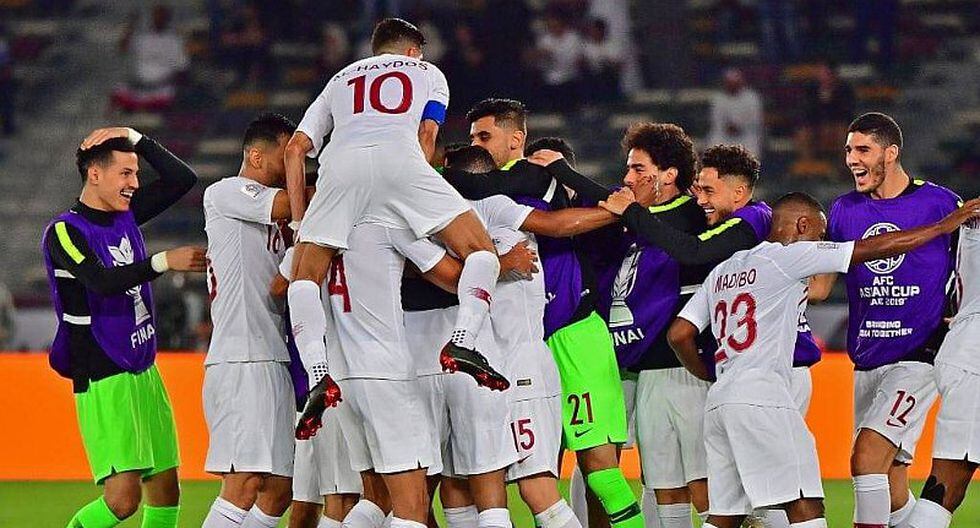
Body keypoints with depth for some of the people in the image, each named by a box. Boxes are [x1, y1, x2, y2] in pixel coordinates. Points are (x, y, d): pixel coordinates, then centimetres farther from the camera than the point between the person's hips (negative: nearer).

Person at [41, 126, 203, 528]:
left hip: (144, 374, 8)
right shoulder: (64, 231, -11)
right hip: (103, 379, -8)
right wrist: (163, 262, -28)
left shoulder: (126, 214, 11)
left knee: (165, 491, 5)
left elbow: (183, 179, 15)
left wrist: (136, 140, 6)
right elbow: (103, 282, -26)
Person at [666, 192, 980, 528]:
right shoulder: (786, 256, 1)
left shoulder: (721, 272, 22)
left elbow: (679, 335, 17)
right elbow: (875, 248, 1)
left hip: (716, 400, 8)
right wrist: (944, 226, 9)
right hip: (759, 395, -8)